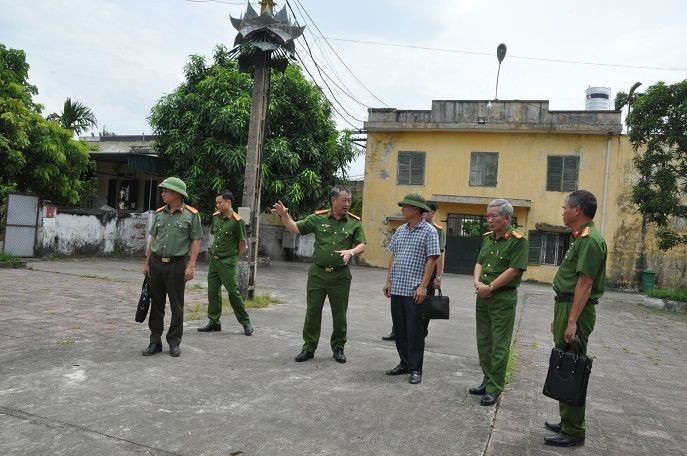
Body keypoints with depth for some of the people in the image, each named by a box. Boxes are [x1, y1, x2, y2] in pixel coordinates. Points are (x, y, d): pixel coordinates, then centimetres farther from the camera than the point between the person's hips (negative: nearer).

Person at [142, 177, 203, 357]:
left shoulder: (191, 215, -4)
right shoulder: (159, 213, 10)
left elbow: (196, 241, -5)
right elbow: (153, 239, 15)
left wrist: (191, 265, -12)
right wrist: (147, 262, 12)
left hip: (177, 264, -4)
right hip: (156, 263, 5)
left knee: (177, 306, 4)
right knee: (156, 304, 9)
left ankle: (174, 342, 16)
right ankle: (155, 341, 19)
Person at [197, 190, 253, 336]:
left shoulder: (237, 221, -13)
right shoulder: (215, 217, 6)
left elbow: (243, 245, -7)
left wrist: (233, 259, 2)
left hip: (227, 262, -7)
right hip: (213, 259, 7)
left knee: (233, 292, -5)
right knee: (213, 292, 10)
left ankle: (246, 323, 8)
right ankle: (214, 322, 21)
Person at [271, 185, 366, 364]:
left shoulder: (354, 222, 1)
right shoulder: (318, 218, 2)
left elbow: (362, 245, -2)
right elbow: (296, 228, 3)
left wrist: (351, 251, -22)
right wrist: (284, 215, -12)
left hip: (340, 275, 0)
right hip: (317, 273, 1)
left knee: (339, 314, 9)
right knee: (312, 311, 6)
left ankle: (338, 348, 26)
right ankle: (308, 348, 19)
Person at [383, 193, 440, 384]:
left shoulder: (429, 231, -7)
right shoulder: (400, 230, 12)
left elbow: (431, 260, -11)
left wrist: (423, 286, -16)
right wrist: (388, 281, 11)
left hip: (414, 290, -6)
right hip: (396, 288, 7)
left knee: (414, 330, 1)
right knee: (399, 329, 13)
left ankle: (415, 369, 12)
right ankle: (404, 363, 26)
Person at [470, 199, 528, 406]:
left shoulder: (517, 241, -11)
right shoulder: (487, 238, 11)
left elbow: (513, 270, -18)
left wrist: (490, 287, -15)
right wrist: (477, 282, -6)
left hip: (503, 298, -7)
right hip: (482, 296, 8)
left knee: (499, 345, 0)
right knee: (483, 342, 14)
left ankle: (494, 389, 8)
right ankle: (487, 381, 27)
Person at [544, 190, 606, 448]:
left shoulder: (590, 240, -16)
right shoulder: (580, 238, 16)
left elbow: (585, 283, -22)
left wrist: (572, 322, -24)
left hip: (576, 310, -10)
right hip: (567, 306, 10)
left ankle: (573, 432, 7)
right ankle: (568, 422, 28)